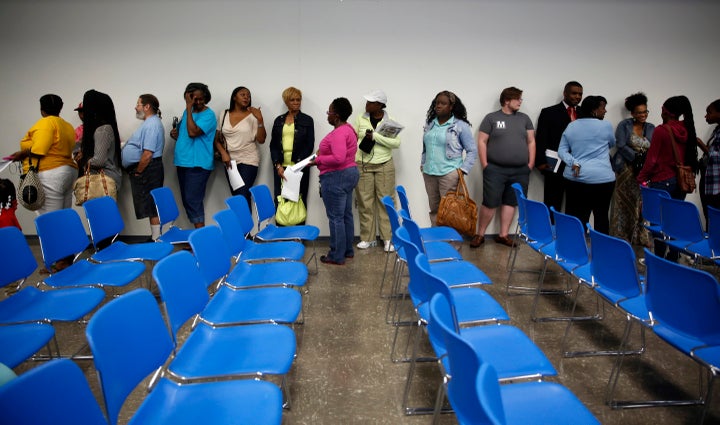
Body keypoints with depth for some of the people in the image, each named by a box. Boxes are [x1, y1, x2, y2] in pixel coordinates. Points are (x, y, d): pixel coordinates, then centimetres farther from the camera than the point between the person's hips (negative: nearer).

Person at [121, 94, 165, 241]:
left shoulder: (151, 124, -16)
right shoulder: (150, 122, 18)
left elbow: (147, 154, -22)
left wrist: (137, 172, -14)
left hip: (147, 170, -10)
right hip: (146, 170, 10)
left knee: (151, 207, -6)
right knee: (151, 206, 12)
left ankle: (156, 239, -2)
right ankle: (155, 237, 18)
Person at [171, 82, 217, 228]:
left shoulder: (208, 115, -9)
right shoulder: (187, 112, 14)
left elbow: (193, 132, -23)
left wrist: (189, 108, -18)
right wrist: (175, 134, 4)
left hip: (198, 164, -8)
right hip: (182, 162, 8)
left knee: (193, 200, -10)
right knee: (187, 200, 10)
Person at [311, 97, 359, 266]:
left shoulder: (338, 133, -20)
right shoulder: (348, 128, 12)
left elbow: (338, 158, -31)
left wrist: (318, 160, -19)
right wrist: (323, 152, 11)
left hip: (336, 177, -11)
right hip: (349, 173, 11)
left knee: (336, 218, -2)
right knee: (346, 215, 16)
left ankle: (337, 256, 7)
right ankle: (348, 250, 26)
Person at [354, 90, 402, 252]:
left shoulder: (390, 122, 0)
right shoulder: (360, 119, 4)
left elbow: (396, 143, -11)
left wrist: (376, 136, -18)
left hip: (384, 166, -1)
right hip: (362, 166, 1)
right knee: (365, 202, 3)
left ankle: (388, 238, 8)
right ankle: (368, 238, 13)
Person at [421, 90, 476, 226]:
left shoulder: (460, 125, -4)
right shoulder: (429, 123, 11)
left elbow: (472, 150, -3)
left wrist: (463, 170, -10)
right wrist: (423, 164, 13)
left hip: (449, 173, -5)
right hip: (429, 173, 5)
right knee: (434, 208, 11)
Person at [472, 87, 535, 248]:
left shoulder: (524, 118, 12)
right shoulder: (491, 118, 1)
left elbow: (531, 141, 13)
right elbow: (482, 141, -1)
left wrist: (530, 164, 5)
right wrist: (485, 166, -6)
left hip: (520, 171, 4)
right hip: (495, 170, -3)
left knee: (511, 203, 7)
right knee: (490, 203, -3)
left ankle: (503, 235, 16)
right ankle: (480, 234, 9)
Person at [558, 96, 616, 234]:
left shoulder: (571, 126, 9)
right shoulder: (605, 126, -2)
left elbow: (561, 151, 4)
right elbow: (611, 144, 16)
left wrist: (574, 162, -7)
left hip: (575, 178, 3)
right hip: (602, 178, -3)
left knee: (577, 217, 2)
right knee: (601, 216, 8)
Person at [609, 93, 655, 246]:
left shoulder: (651, 128, 12)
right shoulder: (624, 125, 1)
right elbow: (621, 146, -9)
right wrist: (636, 156, -21)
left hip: (644, 172, 3)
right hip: (627, 170, -3)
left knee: (642, 204, 2)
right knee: (624, 203, -1)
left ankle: (640, 237, 9)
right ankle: (621, 237, 6)